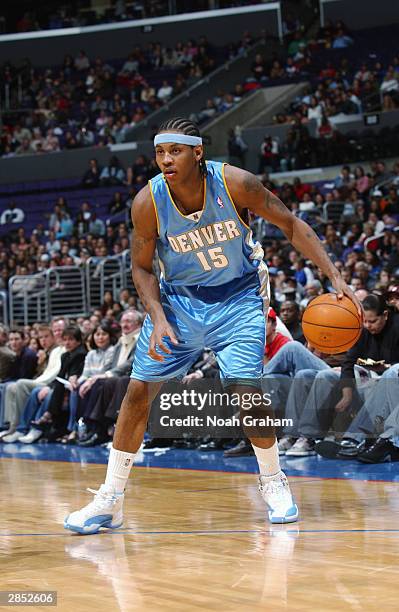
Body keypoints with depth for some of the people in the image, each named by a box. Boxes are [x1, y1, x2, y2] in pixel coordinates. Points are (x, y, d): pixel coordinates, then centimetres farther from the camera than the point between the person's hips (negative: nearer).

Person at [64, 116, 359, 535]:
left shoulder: (235, 183, -22)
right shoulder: (148, 202, -19)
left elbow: (291, 225, -11)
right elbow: (141, 268, -5)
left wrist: (334, 277, -17)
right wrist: (159, 320, -20)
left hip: (238, 296, -2)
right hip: (178, 298, 2)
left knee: (245, 387, -17)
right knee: (139, 389, -4)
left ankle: (274, 484, 6)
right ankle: (110, 500, 7)